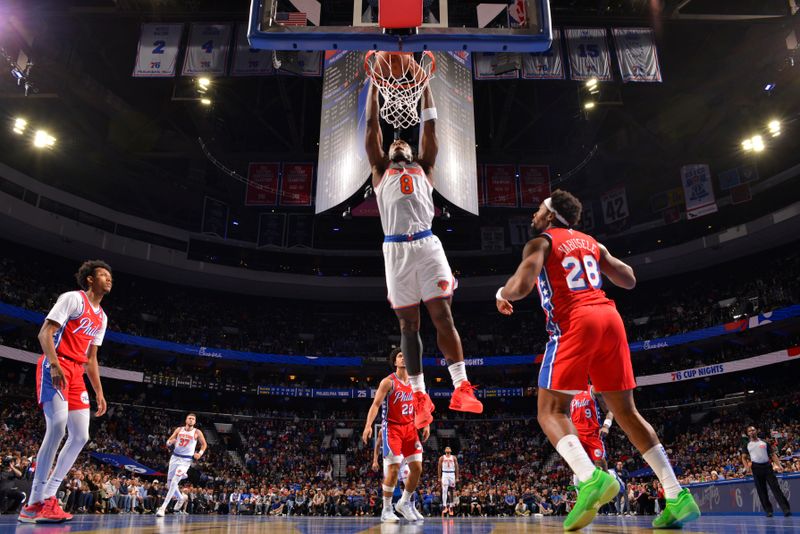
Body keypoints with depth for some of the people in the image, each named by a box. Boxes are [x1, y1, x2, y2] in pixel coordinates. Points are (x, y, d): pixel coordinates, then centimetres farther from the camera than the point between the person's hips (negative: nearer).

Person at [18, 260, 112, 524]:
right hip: (55, 367, -9)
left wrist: (99, 392, 18)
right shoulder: (73, 298, -4)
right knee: (57, 426, -22)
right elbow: (44, 332, -12)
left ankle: (47, 497, 7)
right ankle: (36, 503, -16)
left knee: (81, 436, 2)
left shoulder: (102, 317, 20)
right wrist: (55, 364, -27)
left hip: (76, 373, 9)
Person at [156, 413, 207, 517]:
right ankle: (181, 498, 38)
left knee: (174, 482, -18)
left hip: (186, 460, -4)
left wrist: (200, 453, -8)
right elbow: (168, 443, 5)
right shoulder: (179, 430, 4)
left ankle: (163, 507, -15)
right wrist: (170, 442, -19)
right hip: (175, 457, 4)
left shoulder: (197, 432, -3)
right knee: (169, 483, 11)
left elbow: (204, 444, 9)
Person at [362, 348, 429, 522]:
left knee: (417, 468, 3)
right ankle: (386, 510, 5)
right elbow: (375, 404, -14)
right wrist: (368, 425, -27)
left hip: (410, 428, 6)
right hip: (392, 428, -6)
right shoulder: (388, 382, -9)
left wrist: (425, 424, 6)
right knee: (394, 469, -9)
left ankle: (405, 503, 23)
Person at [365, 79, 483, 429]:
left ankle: (461, 388, -5)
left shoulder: (424, 168, 26)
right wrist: (375, 83, 25)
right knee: (408, 323, 1)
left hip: (428, 244, 0)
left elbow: (429, 127, 23)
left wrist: (425, 85, 27)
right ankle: (420, 396, 5)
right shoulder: (381, 171, 24)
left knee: (443, 314, -6)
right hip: (396, 249, 0)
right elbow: (372, 126, 21)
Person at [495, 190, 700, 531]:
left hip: (574, 322, -6)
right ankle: (677, 496, 6)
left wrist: (503, 294, 10)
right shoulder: (591, 242, 24)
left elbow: (522, 285, -11)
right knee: (626, 412, 11)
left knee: (551, 412, -2)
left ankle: (591, 478, -26)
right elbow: (629, 281, 26)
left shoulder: (540, 242, 6)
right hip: (609, 317, 6)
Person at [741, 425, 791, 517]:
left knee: (775, 487, -8)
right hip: (756, 468, 0)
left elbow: (773, 454, 10)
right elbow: (744, 457, 6)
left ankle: (786, 509, -9)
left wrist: (778, 465, -6)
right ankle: (768, 510, 6)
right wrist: (747, 467, -12)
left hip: (767, 466, 0)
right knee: (761, 491, 1)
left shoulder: (764, 442, 11)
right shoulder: (747, 445, 10)